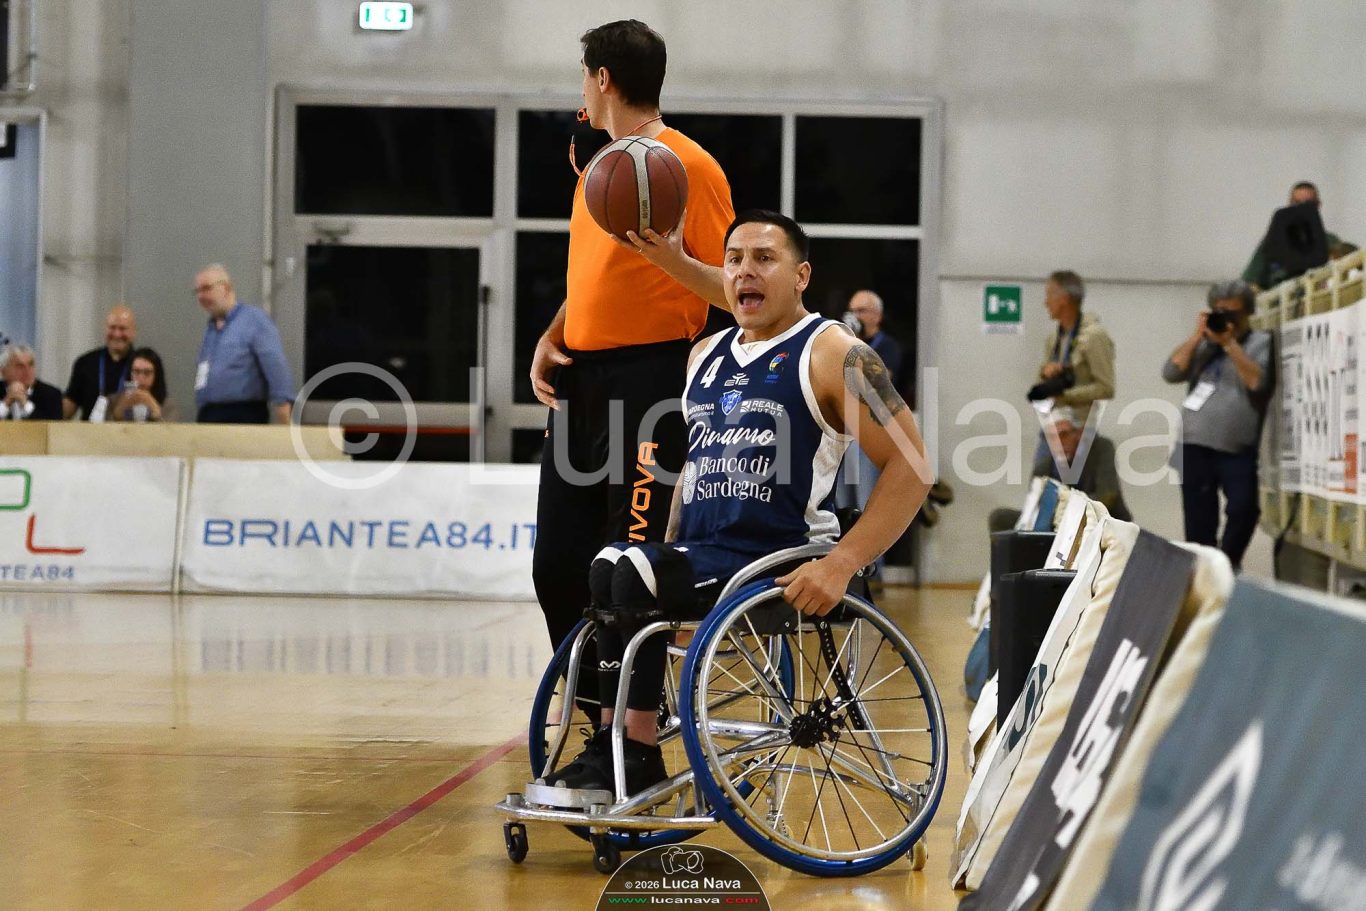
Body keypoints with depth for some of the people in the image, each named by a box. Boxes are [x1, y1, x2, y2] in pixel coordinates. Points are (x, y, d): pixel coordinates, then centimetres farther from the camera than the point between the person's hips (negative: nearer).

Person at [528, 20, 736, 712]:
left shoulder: (687, 164, -7)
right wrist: (550, 338, 10)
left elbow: (727, 289, -10)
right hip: (579, 377, 9)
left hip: (649, 377, -9)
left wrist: (672, 258, -28)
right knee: (557, 561, 7)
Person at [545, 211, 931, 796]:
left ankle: (635, 755, -14)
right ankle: (611, 745, -8)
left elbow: (911, 466, -11)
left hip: (780, 563, -8)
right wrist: (668, 551, 15)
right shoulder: (706, 357, 18)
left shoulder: (832, 354, -5)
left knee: (633, 574, -24)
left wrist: (841, 566, -19)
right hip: (699, 557, 8)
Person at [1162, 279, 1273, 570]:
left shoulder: (1262, 343, 6)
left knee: (1242, 511, -15)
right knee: (1198, 527, 7)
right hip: (1195, 447, 4)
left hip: (1239, 451, -4)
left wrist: (1230, 343, -11)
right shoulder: (1202, 344, 19)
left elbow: (1258, 382, -11)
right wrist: (1198, 335, 1)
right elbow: (1171, 372, 6)